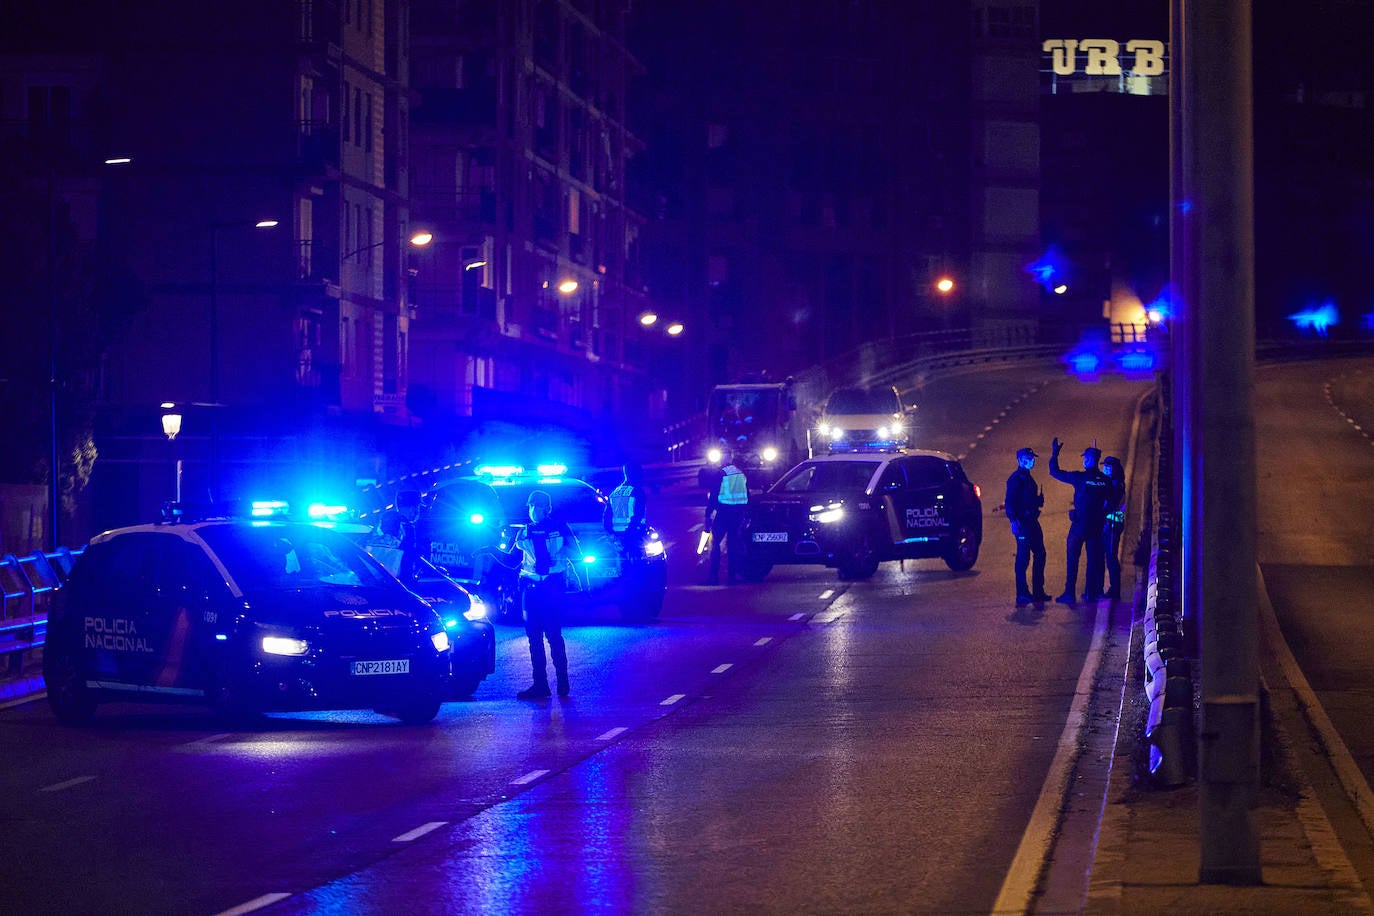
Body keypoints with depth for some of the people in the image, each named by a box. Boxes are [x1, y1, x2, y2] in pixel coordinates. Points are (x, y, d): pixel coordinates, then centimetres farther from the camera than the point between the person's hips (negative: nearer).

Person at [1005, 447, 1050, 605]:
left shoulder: (1027, 478, 20)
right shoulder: (1016, 478, -9)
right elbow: (1010, 501, -17)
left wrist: (1039, 500, 7)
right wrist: (1013, 520, -25)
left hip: (1032, 521, 10)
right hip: (1022, 522, -10)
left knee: (1039, 554, 10)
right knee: (1023, 557, -8)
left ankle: (1038, 592, 17)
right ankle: (1022, 594, -5)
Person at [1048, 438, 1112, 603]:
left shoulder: (1080, 477, -11)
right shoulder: (1105, 480, 1)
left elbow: (1055, 472, -4)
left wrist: (1054, 454, 7)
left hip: (1080, 524, -4)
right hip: (1097, 525, 4)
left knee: (1072, 558, 1)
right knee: (1094, 558, 11)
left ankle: (1069, 593, -3)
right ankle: (1091, 592, 12)